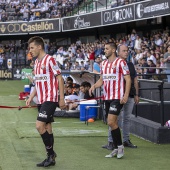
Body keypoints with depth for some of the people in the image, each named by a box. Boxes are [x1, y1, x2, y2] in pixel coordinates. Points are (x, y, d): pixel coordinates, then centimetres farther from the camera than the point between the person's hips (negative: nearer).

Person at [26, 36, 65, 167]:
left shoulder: (50, 60, -12)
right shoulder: (36, 62, 13)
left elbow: (60, 79, -12)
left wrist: (61, 99, -14)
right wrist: (31, 97, 13)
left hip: (50, 99, -8)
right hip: (42, 100, 8)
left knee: (40, 126, -15)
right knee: (47, 128, 10)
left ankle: (51, 153, -3)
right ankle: (51, 157, 15)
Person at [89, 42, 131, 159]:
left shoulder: (120, 62, -7)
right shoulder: (103, 64, 13)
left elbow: (128, 79, -8)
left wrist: (126, 95, -17)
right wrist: (94, 86, 0)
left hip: (117, 97, -7)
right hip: (107, 97, 7)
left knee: (111, 122, -16)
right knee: (113, 123, 9)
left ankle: (120, 146, -1)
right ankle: (117, 149, 16)